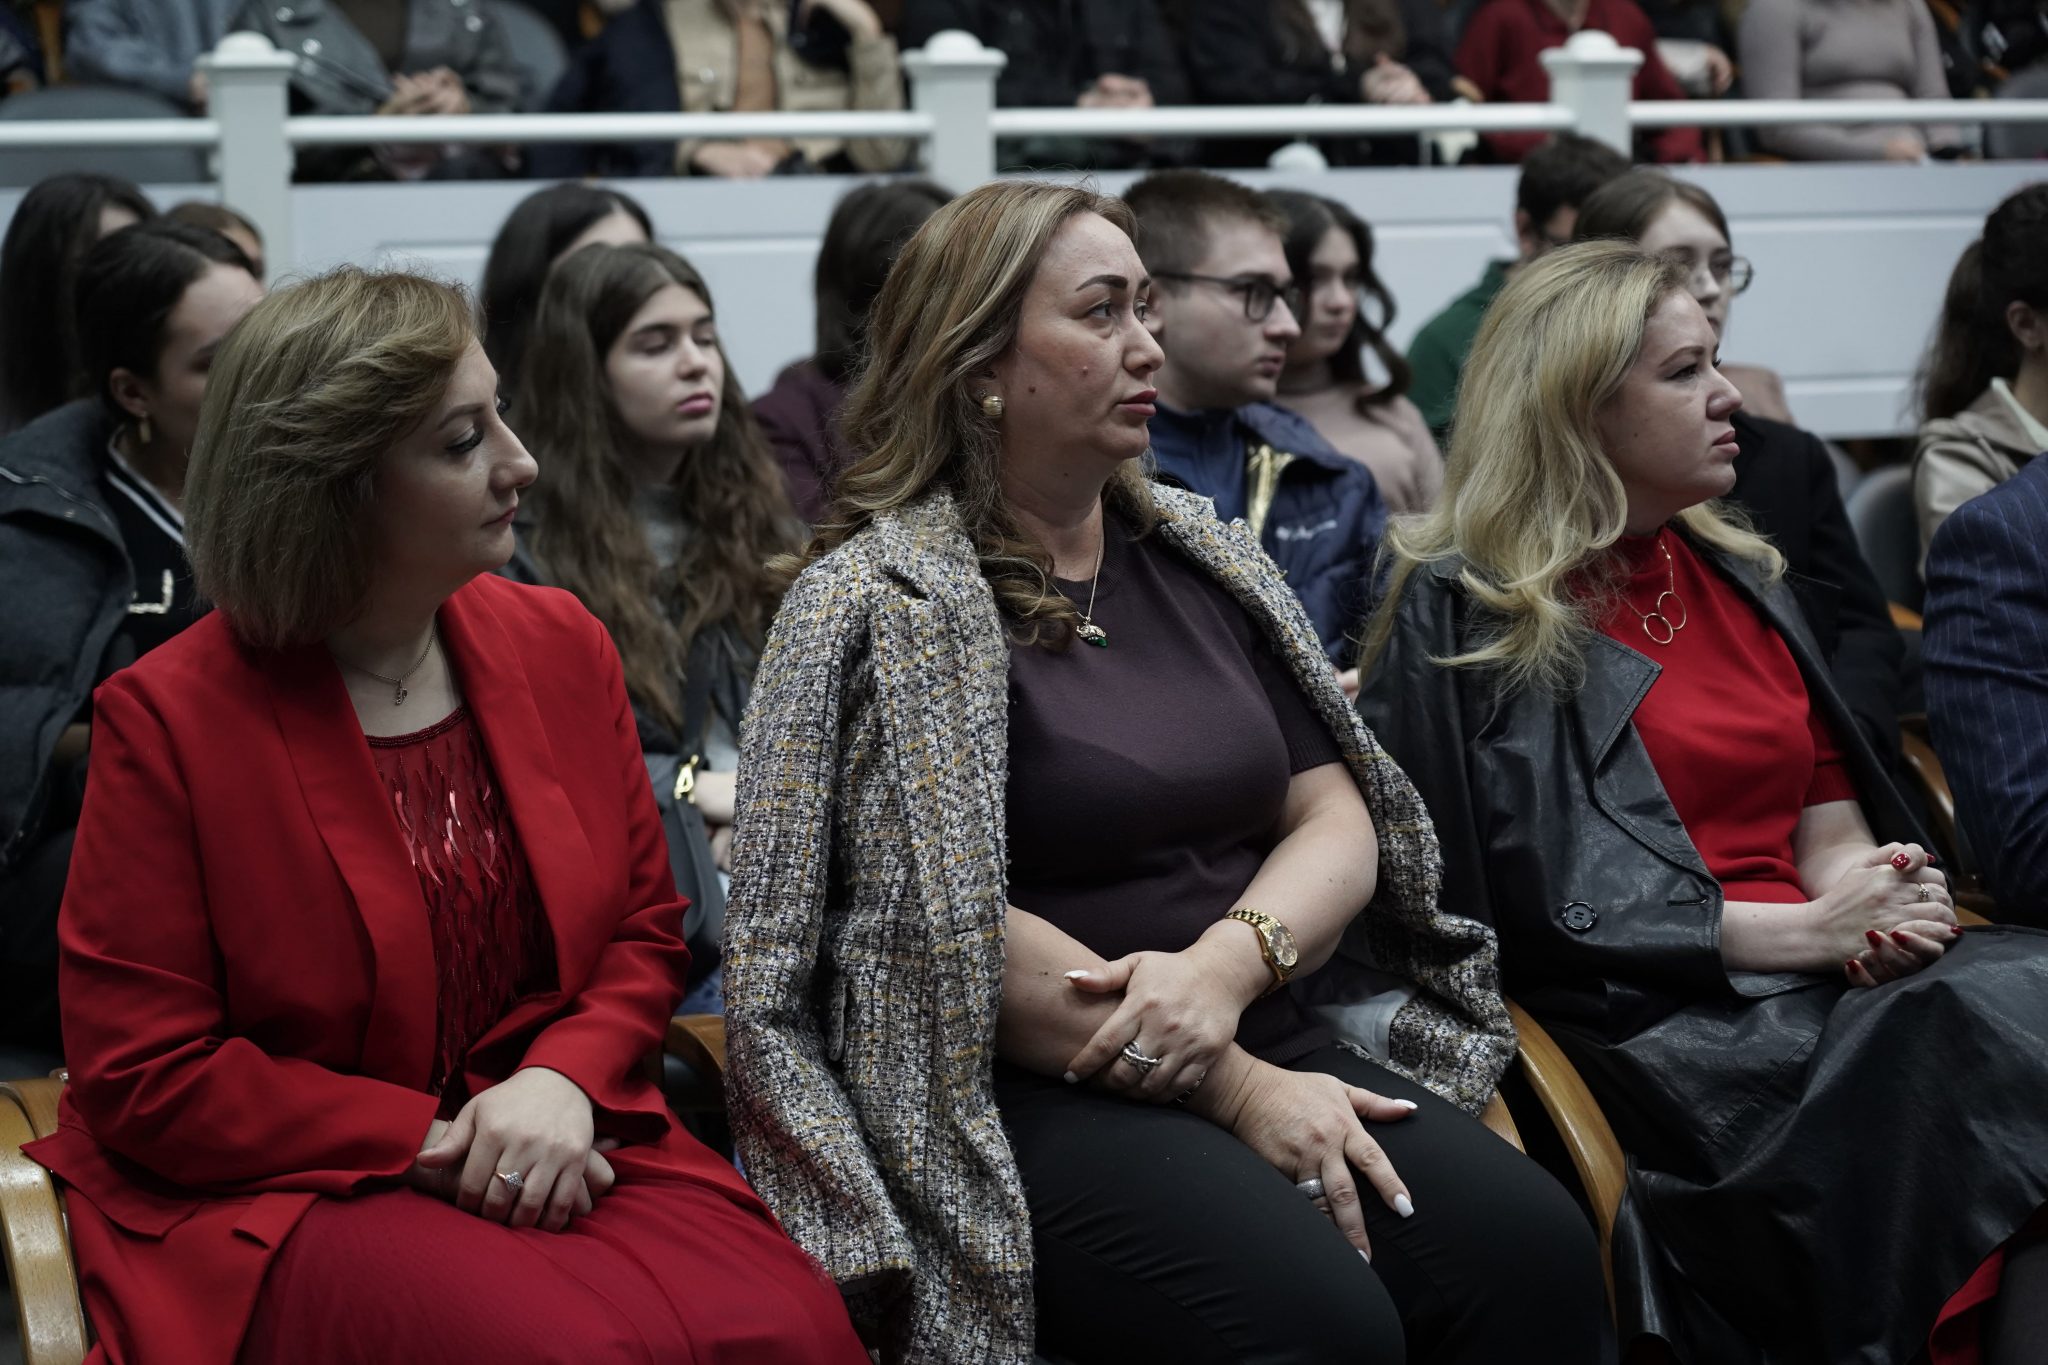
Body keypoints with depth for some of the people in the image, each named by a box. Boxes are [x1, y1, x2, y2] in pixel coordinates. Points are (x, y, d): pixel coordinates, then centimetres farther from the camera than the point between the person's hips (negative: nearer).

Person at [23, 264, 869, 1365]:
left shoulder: (561, 644, 8)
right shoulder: (168, 717, -6)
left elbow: (644, 932, 14)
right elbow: (142, 1077, -5)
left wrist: (564, 1082, -8)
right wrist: (432, 1143, -13)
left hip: (558, 1147, 5)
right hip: (286, 1194, -4)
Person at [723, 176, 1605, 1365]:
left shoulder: (1202, 554, 14)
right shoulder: (882, 599, -4)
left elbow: (1336, 819, 10)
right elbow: (951, 934, -10)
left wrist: (1228, 964, -12)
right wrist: (1234, 1088, -13)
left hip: (1265, 1039, 6)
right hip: (1030, 1097, -6)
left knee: (1536, 1247, -21)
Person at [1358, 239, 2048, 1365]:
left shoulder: (1736, 573, 22)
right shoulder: (1466, 612, 0)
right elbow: (1546, 900, -8)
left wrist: (1865, 896, -4)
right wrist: (1803, 932, -13)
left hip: (1821, 971, 7)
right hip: (1658, 1017, -6)